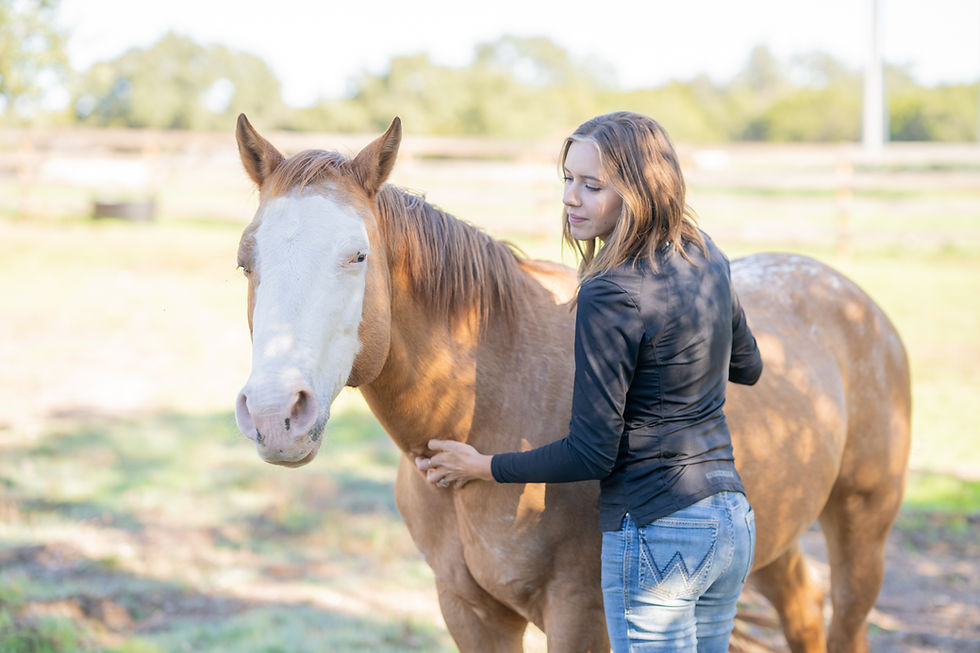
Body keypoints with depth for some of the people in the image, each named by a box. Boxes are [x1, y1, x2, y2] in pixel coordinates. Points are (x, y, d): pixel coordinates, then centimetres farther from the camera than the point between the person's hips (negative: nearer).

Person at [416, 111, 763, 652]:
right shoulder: (707, 259, 5)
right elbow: (746, 365, 23)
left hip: (655, 531, -9)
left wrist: (482, 467, -4)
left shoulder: (611, 294, -19)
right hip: (734, 521, 9)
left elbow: (591, 455, -16)